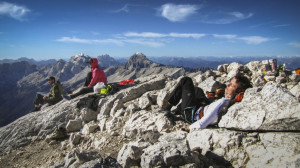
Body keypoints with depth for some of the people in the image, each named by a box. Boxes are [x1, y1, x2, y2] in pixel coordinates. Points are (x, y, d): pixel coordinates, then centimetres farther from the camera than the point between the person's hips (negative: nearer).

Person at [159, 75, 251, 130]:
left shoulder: (221, 103, -37)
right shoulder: (232, 101, -15)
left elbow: (201, 125, -36)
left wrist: (189, 127, -21)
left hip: (191, 114, -7)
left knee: (186, 80, 2)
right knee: (198, 90, 34)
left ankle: (167, 108, 14)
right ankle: (175, 111, 35)